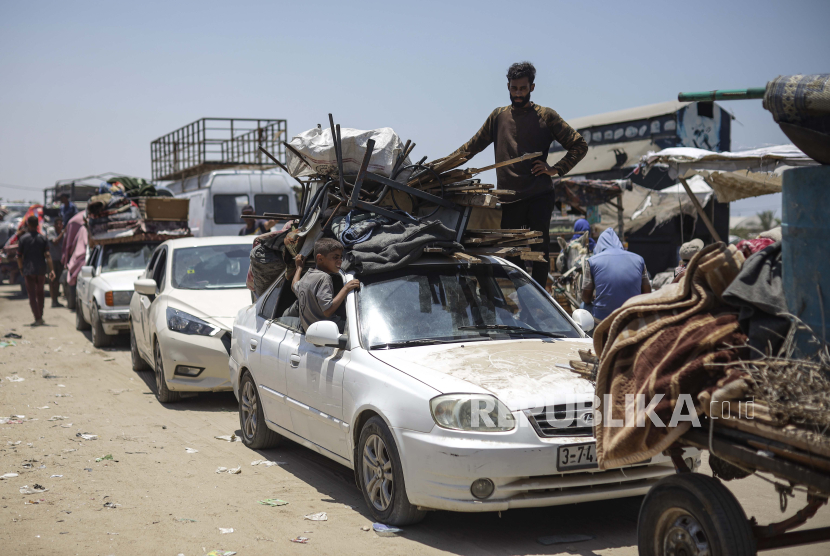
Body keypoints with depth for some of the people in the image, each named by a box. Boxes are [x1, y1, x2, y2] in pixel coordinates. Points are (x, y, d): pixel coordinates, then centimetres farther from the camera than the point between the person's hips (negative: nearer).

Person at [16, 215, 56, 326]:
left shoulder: (23, 238, -3)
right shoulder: (43, 239, 2)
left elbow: (19, 256, -2)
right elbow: (47, 255, -7)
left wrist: (21, 268, 13)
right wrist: (51, 270, -9)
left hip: (29, 270, -2)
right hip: (41, 269, 2)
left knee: (32, 295, -1)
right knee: (40, 293, 18)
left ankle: (38, 318, -11)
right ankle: (40, 316, 24)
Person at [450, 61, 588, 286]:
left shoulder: (546, 116, 6)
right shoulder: (498, 116, 14)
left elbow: (579, 145, 7)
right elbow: (473, 146, 18)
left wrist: (556, 169, -5)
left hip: (539, 197, -2)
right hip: (509, 199, 3)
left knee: (539, 251, -4)